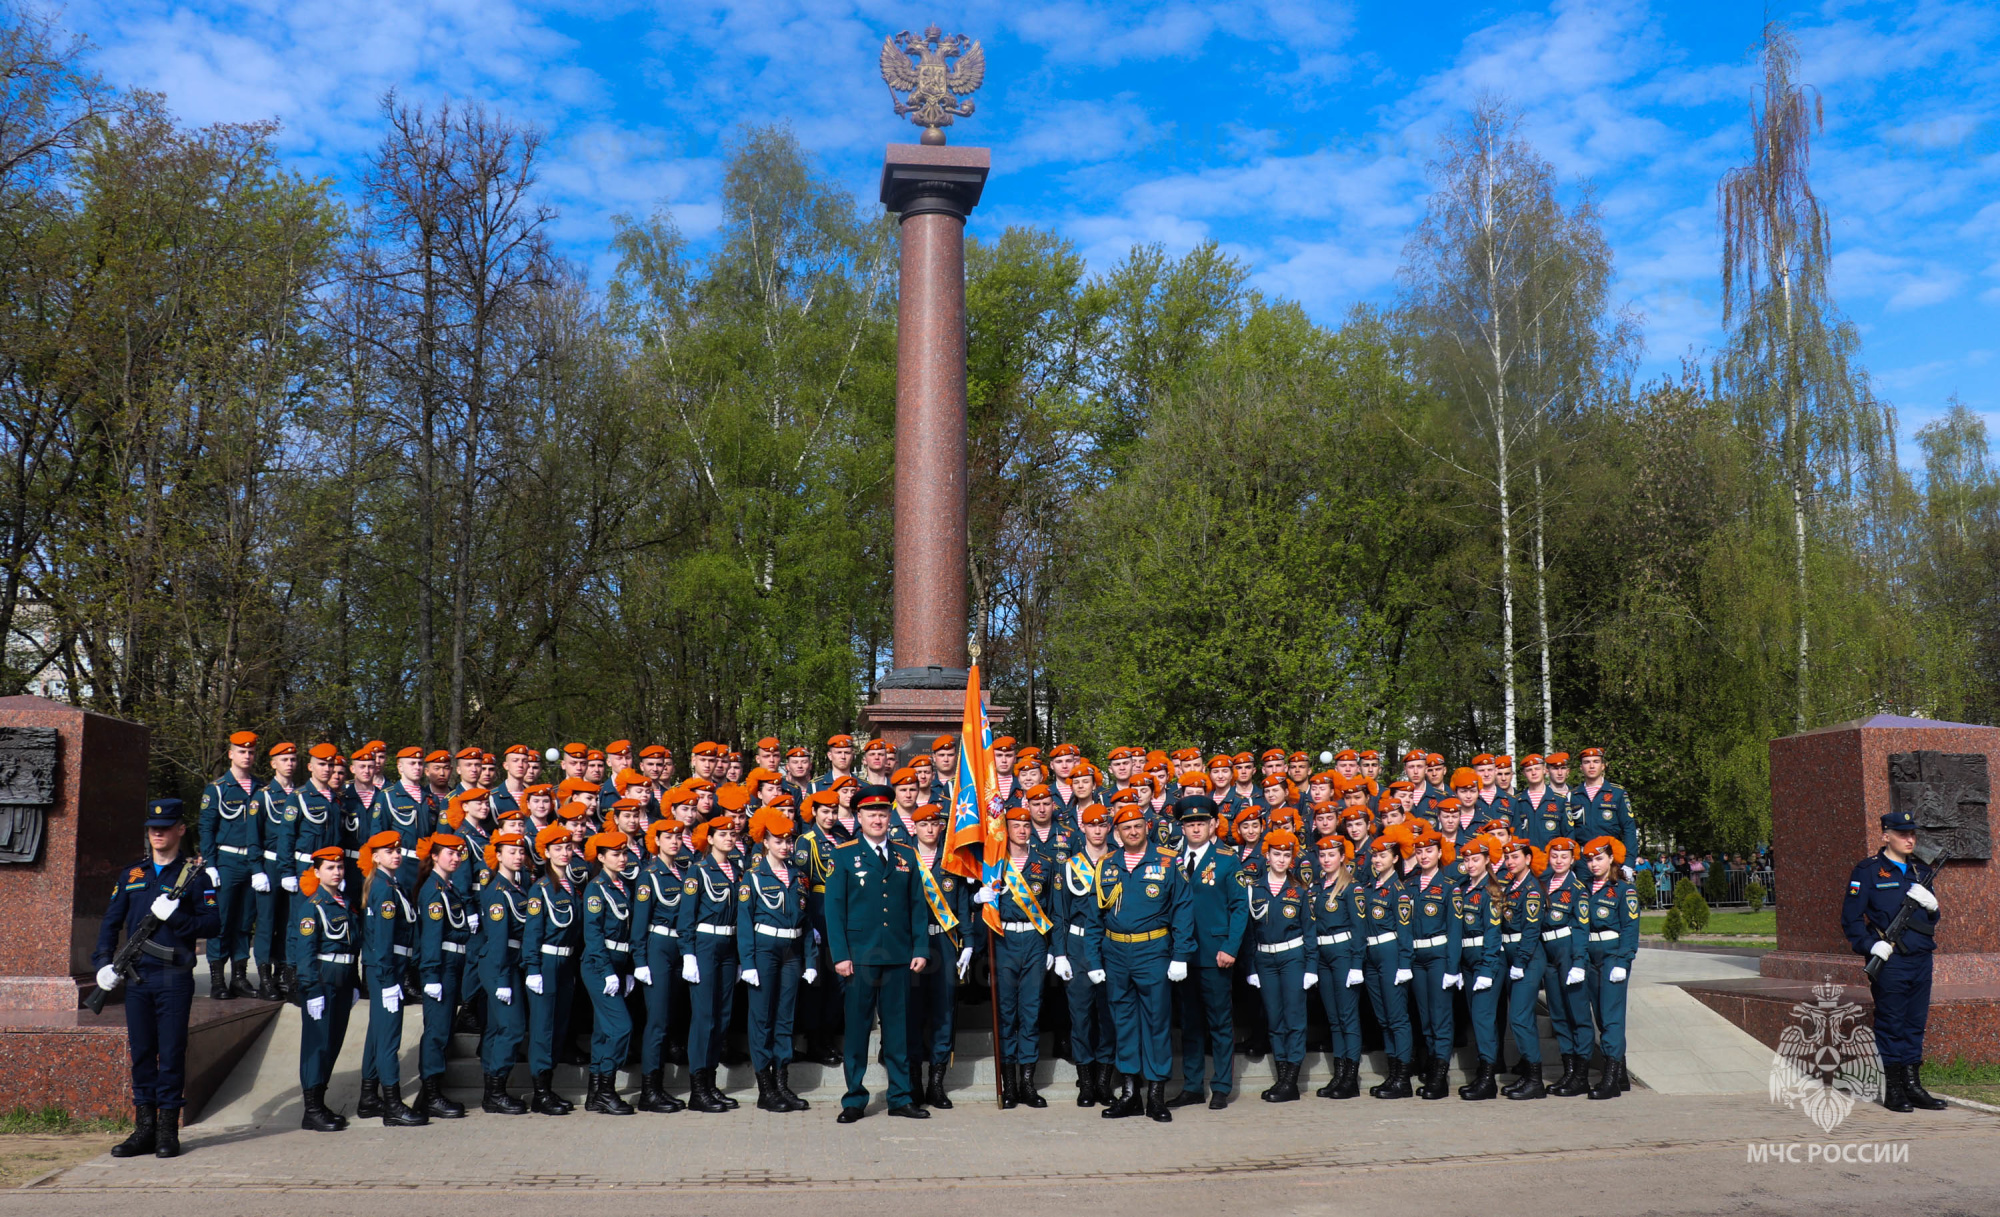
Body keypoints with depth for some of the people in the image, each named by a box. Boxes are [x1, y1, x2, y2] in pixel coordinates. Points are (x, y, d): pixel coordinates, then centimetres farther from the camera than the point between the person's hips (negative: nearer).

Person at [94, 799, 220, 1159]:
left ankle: (168, 1131, 5)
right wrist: (103, 963, 3)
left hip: (175, 979, -4)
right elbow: (111, 922, 16)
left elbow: (213, 924, -4)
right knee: (141, 1054, 9)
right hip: (136, 979, 4)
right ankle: (144, 1129, 17)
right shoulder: (131, 875, 14)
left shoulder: (195, 875, 1)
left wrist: (175, 916, -18)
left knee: (171, 1054, -2)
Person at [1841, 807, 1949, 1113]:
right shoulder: (1868, 871, -5)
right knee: (1890, 1025, 0)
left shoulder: (1921, 871, 15)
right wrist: (1871, 945, -18)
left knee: (1916, 1024, 10)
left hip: (1921, 960, 6)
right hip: (1889, 961, -6)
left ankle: (1913, 1085, 18)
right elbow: (1850, 919, -6)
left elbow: (1934, 920, 20)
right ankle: (1892, 1090, 8)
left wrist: (1931, 904, -2)